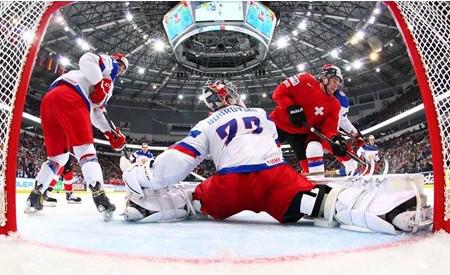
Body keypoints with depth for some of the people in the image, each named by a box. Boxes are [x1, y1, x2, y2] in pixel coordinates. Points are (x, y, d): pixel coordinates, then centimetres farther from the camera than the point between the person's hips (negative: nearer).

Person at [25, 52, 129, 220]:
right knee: (85, 148, -13)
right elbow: (87, 59, -5)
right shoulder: (108, 63, 18)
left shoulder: (108, 82, 39)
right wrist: (100, 85, -10)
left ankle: (35, 196, 10)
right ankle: (99, 195, -23)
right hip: (67, 97, -9)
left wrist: (112, 133, 21)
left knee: (57, 156, 14)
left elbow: (96, 113, 32)